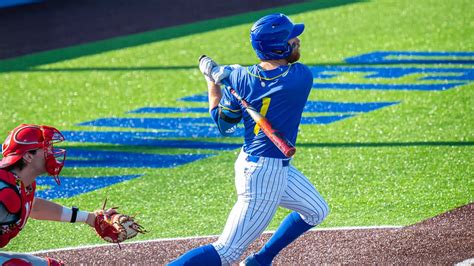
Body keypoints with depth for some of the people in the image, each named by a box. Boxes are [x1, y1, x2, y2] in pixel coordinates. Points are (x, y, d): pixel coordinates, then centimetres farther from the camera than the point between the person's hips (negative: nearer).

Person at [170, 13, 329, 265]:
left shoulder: (242, 78, -7)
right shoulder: (302, 77, -18)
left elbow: (222, 124, 4)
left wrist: (213, 81, 12)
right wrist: (230, 74, -4)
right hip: (266, 173, -8)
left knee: (316, 211, 27)